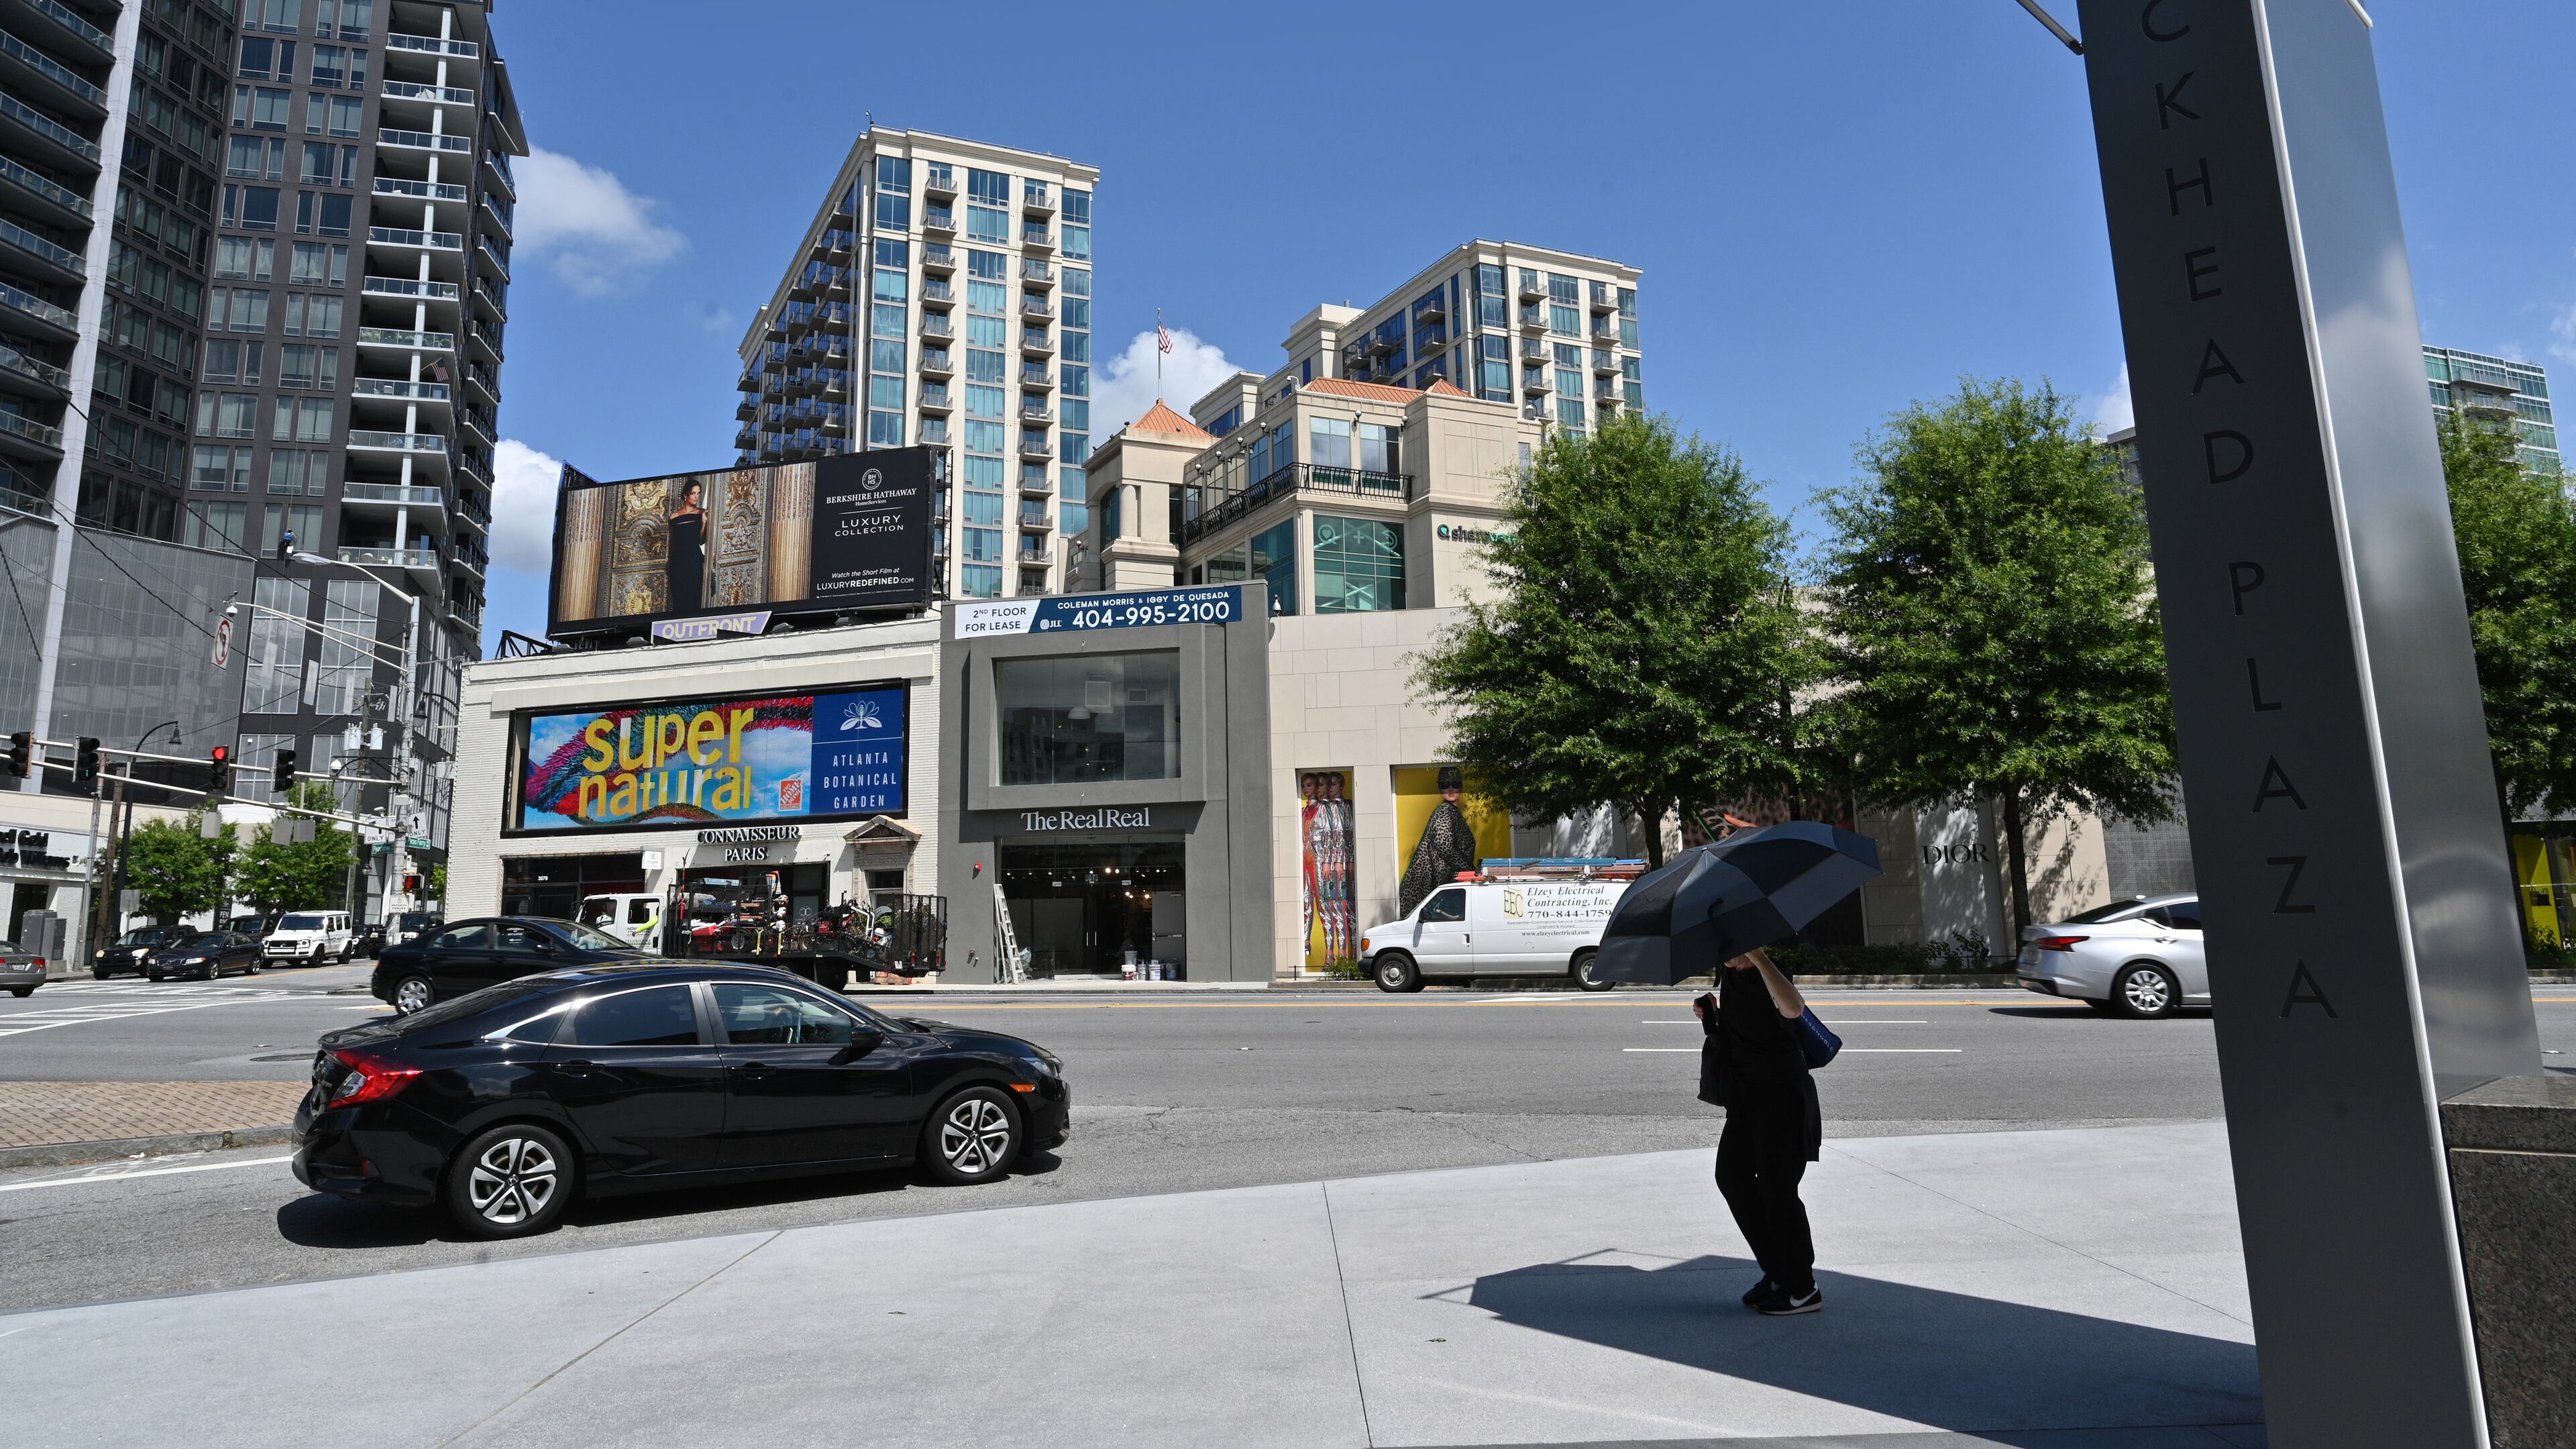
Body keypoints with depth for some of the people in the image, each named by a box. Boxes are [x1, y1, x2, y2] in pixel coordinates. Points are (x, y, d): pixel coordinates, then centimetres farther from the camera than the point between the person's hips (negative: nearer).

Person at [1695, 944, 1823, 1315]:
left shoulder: (1770, 976, -20)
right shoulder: (1729, 976, 6)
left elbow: (1793, 1008, -44)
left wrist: (1759, 958, -42)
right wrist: (1711, 1013, 4)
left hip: (1783, 1094, -9)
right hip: (1747, 1093, 9)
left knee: (1777, 1189, -2)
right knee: (1732, 1175, 10)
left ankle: (1803, 1290, 14)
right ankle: (1778, 1273, 24)